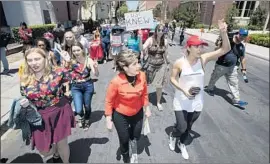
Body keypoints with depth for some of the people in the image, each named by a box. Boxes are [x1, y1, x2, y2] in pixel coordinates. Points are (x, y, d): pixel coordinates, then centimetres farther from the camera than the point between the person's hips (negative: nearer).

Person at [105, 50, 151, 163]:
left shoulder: (142, 75, -20)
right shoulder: (116, 81, -32)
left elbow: (144, 93, -3)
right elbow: (109, 101, -18)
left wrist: (147, 108, 7)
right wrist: (109, 120, -11)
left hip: (137, 112, 3)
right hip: (120, 115, -3)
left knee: (136, 136, 23)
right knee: (124, 139, 16)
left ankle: (134, 153, 60)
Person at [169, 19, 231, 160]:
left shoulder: (204, 59, -10)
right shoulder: (179, 63, -16)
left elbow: (226, 49, -13)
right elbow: (172, 79, -6)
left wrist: (223, 32, -29)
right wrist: (183, 90, -20)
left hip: (196, 102, 3)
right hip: (181, 101, -3)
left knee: (188, 127, 20)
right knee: (181, 127, 0)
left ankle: (182, 144, 51)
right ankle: (173, 136, 39)